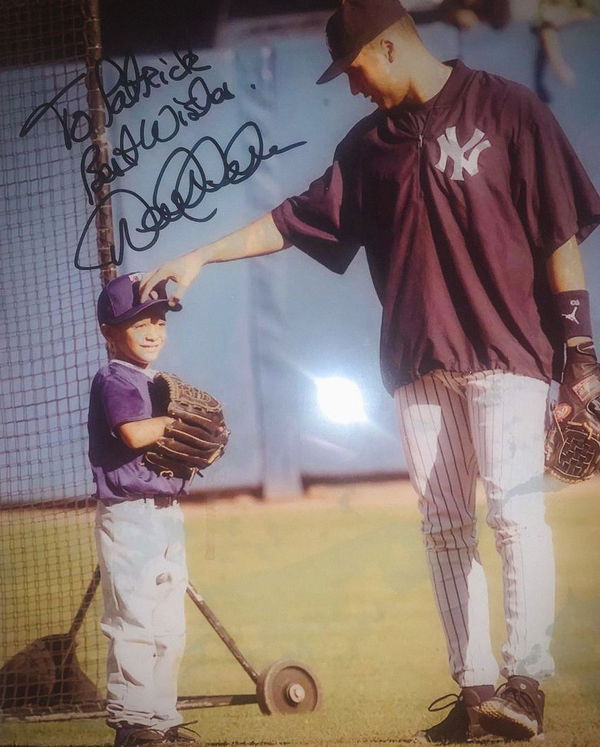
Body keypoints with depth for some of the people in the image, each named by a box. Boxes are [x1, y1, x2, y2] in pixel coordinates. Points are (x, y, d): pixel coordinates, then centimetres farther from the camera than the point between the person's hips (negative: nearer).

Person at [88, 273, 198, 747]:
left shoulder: (157, 384, 17)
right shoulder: (114, 380, -9)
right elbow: (135, 433, -25)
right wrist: (175, 420, -11)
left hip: (167, 510, 9)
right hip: (130, 514, -9)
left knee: (170, 626, 12)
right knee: (134, 622, -8)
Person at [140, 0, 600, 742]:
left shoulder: (505, 109, -3)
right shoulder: (370, 144, 12)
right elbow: (298, 218, 15)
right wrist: (202, 255, 9)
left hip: (505, 353, -5)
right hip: (420, 364, 5)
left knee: (515, 511, -13)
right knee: (444, 528, 2)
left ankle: (525, 681, -9)